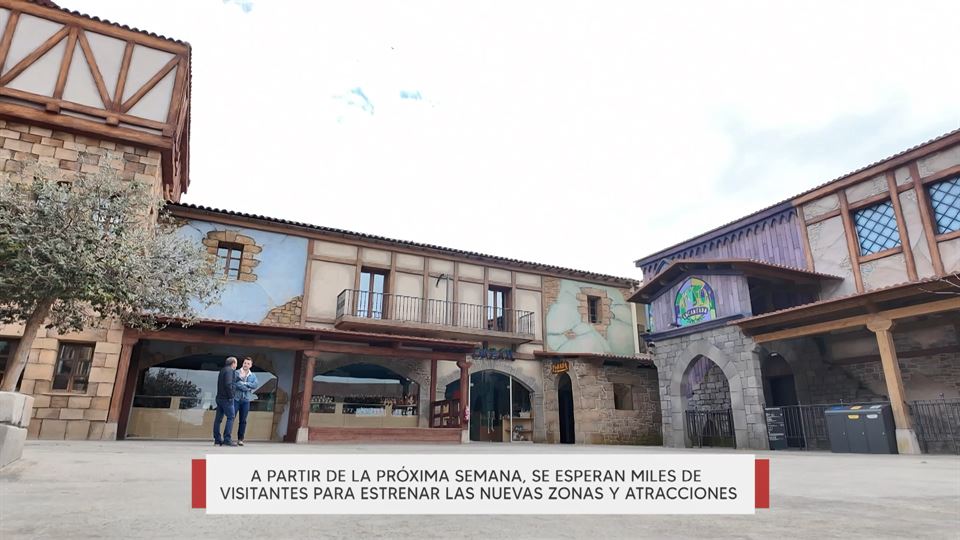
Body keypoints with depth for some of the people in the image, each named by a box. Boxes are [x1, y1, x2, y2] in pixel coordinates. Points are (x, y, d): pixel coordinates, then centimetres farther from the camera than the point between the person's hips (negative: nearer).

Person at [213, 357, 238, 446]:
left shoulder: (223, 370, 19)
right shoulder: (229, 371, -11)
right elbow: (228, 384, -21)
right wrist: (231, 395, -17)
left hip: (220, 398, 10)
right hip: (227, 398, -10)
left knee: (218, 418, 10)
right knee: (230, 417, -8)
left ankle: (217, 439, 14)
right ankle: (227, 439, -11)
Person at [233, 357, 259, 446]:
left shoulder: (253, 375, 12)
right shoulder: (236, 373, 2)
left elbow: (255, 385, -5)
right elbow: (235, 384, -13)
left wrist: (244, 383, -14)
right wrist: (248, 388, -15)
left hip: (246, 400, 3)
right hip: (236, 398, -3)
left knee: (243, 421, 5)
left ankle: (240, 439, 11)